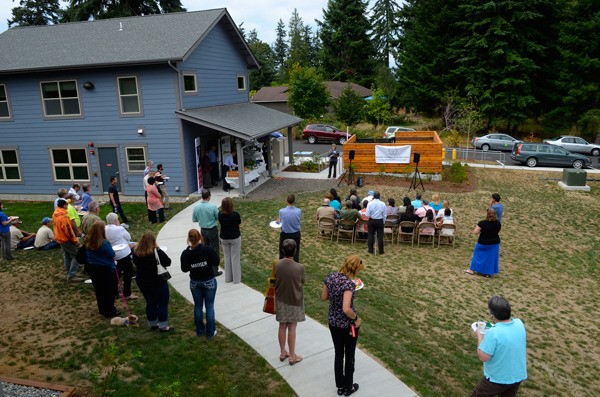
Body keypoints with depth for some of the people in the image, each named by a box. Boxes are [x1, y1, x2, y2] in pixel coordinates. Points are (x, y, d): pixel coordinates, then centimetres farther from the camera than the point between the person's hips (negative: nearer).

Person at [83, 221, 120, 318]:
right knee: (109, 290, 11)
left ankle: (102, 309, 37)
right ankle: (109, 311, 20)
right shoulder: (104, 243, -28)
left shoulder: (87, 241, -7)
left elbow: (87, 254, 8)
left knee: (98, 289, 21)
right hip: (106, 269, -6)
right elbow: (112, 255, -17)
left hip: (92, 268, 7)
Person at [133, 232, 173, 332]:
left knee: (150, 303, 18)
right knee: (162, 303, 7)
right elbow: (168, 262, -14)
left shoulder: (136, 252, -4)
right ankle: (163, 326, 10)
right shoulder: (157, 252, -21)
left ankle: (152, 324, 29)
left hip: (143, 282, 5)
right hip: (158, 282, -5)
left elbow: (136, 264, 12)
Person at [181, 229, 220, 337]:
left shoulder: (186, 253, -14)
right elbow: (216, 262, -11)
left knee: (198, 306, 17)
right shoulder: (208, 250, -20)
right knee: (209, 306, 10)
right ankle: (210, 332, 18)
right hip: (209, 281, -2)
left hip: (195, 283, 2)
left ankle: (200, 331, 28)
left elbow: (184, 269, -5)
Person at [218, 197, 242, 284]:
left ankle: (228, 278, 26)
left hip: (224, 238, 3)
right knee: (235, 257, 8)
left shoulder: (220, 215, -12)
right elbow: (239, 223, -5)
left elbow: (221, 223, 3)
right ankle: (236, 278, 17)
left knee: (226, 257, 16)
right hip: (235, 238, -3)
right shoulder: (235, 214, -22)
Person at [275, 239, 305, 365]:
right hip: (294, 302, -3)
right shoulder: (299, 268, -24)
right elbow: (302, 284, -7)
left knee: (282, 327, 18)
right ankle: (292, 356, 24)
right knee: (292, 328, 10)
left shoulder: (277, 265, -14)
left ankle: (283, 353, 33)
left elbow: (276, 281, 0)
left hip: (280, 300, 3)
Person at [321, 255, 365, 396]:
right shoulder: (349, 283, -27)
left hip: (333, 322, 6)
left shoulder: (330, 277, -6)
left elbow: (323, 298, 5)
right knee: (349, 356, 15)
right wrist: (356, 319, -16)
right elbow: (346, 309, -33)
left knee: (338, 354, 20)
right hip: (348, 325, -6)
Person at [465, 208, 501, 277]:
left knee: (478, 255, 15)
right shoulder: (498, 223, -9)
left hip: (483, 243, -3)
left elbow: (475, 232, -20)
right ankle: (488, 273, 22)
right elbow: (498, 231, 10)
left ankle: (472, 270, 25)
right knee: (491, 257, 14)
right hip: (495, 243, 3)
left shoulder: (482, 223, -24)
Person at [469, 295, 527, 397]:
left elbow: (483, 357, -24)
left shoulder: (493, 332, -32)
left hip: (498, 379, -6)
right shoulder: (519, 323, -11)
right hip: (518, 376, 6)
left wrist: (479, 336, -13)